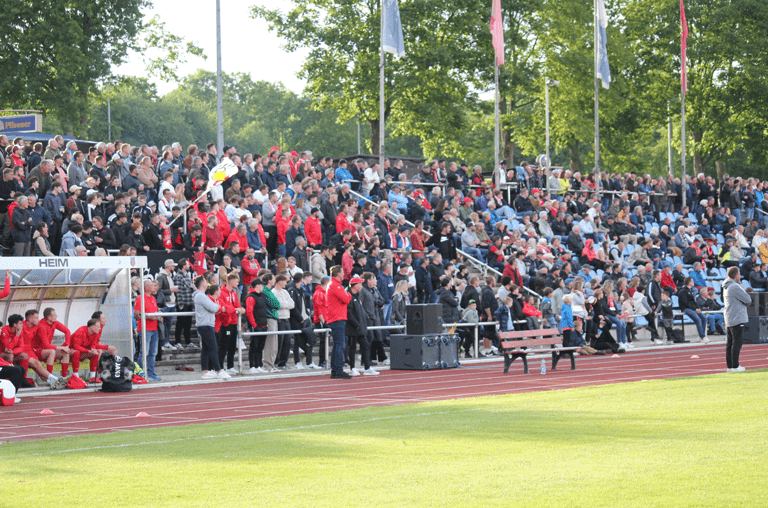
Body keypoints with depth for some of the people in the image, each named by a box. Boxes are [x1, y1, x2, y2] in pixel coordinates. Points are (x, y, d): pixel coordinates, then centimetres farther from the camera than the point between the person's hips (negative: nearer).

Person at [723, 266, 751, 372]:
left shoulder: (726, 287, 16)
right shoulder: (735, 287, -16)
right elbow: (748, 300, -14)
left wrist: (746, 303, 5)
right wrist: (747, 303, 6)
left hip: (729, 320, 10)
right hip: (737, 319, -10)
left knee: (730, 343, 11)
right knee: (737, 342, -7)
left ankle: (729, 366, 14)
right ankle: (735, 366, -7)